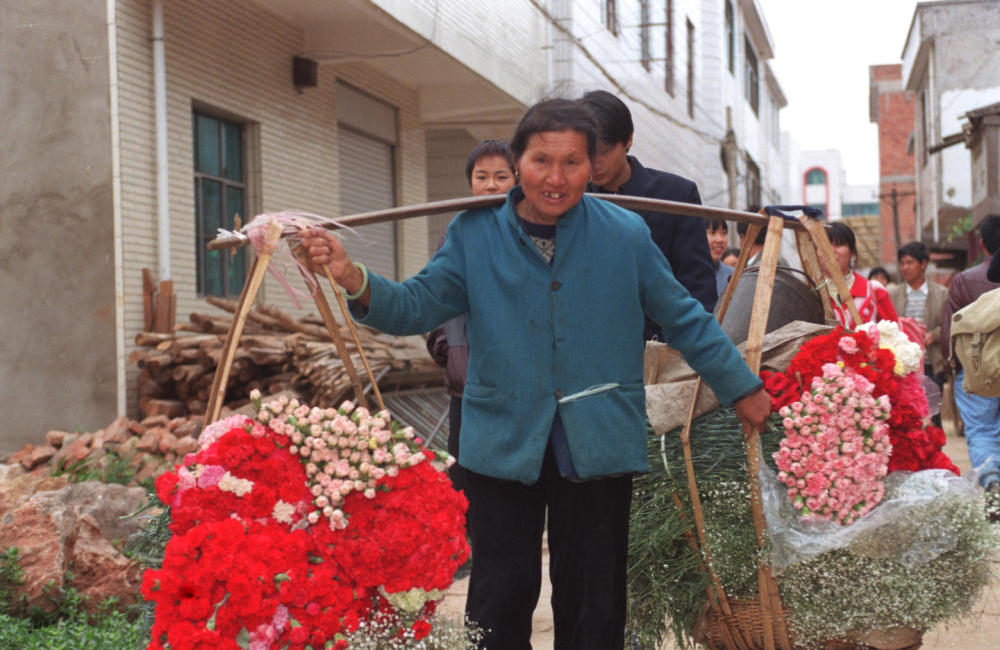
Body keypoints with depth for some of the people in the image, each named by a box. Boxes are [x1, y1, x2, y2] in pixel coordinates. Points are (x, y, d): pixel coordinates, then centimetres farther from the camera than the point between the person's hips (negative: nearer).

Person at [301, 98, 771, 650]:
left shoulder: (626, 235, -2)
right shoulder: (474, 234, -1)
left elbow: (684, 319, 7)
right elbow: (416, 306, -5)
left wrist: (741, 388, 12)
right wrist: (356, 281, -24)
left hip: (598, 449, 0)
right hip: (503, 444, 0)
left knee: (594, 605, 10)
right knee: (500, 602, 4)